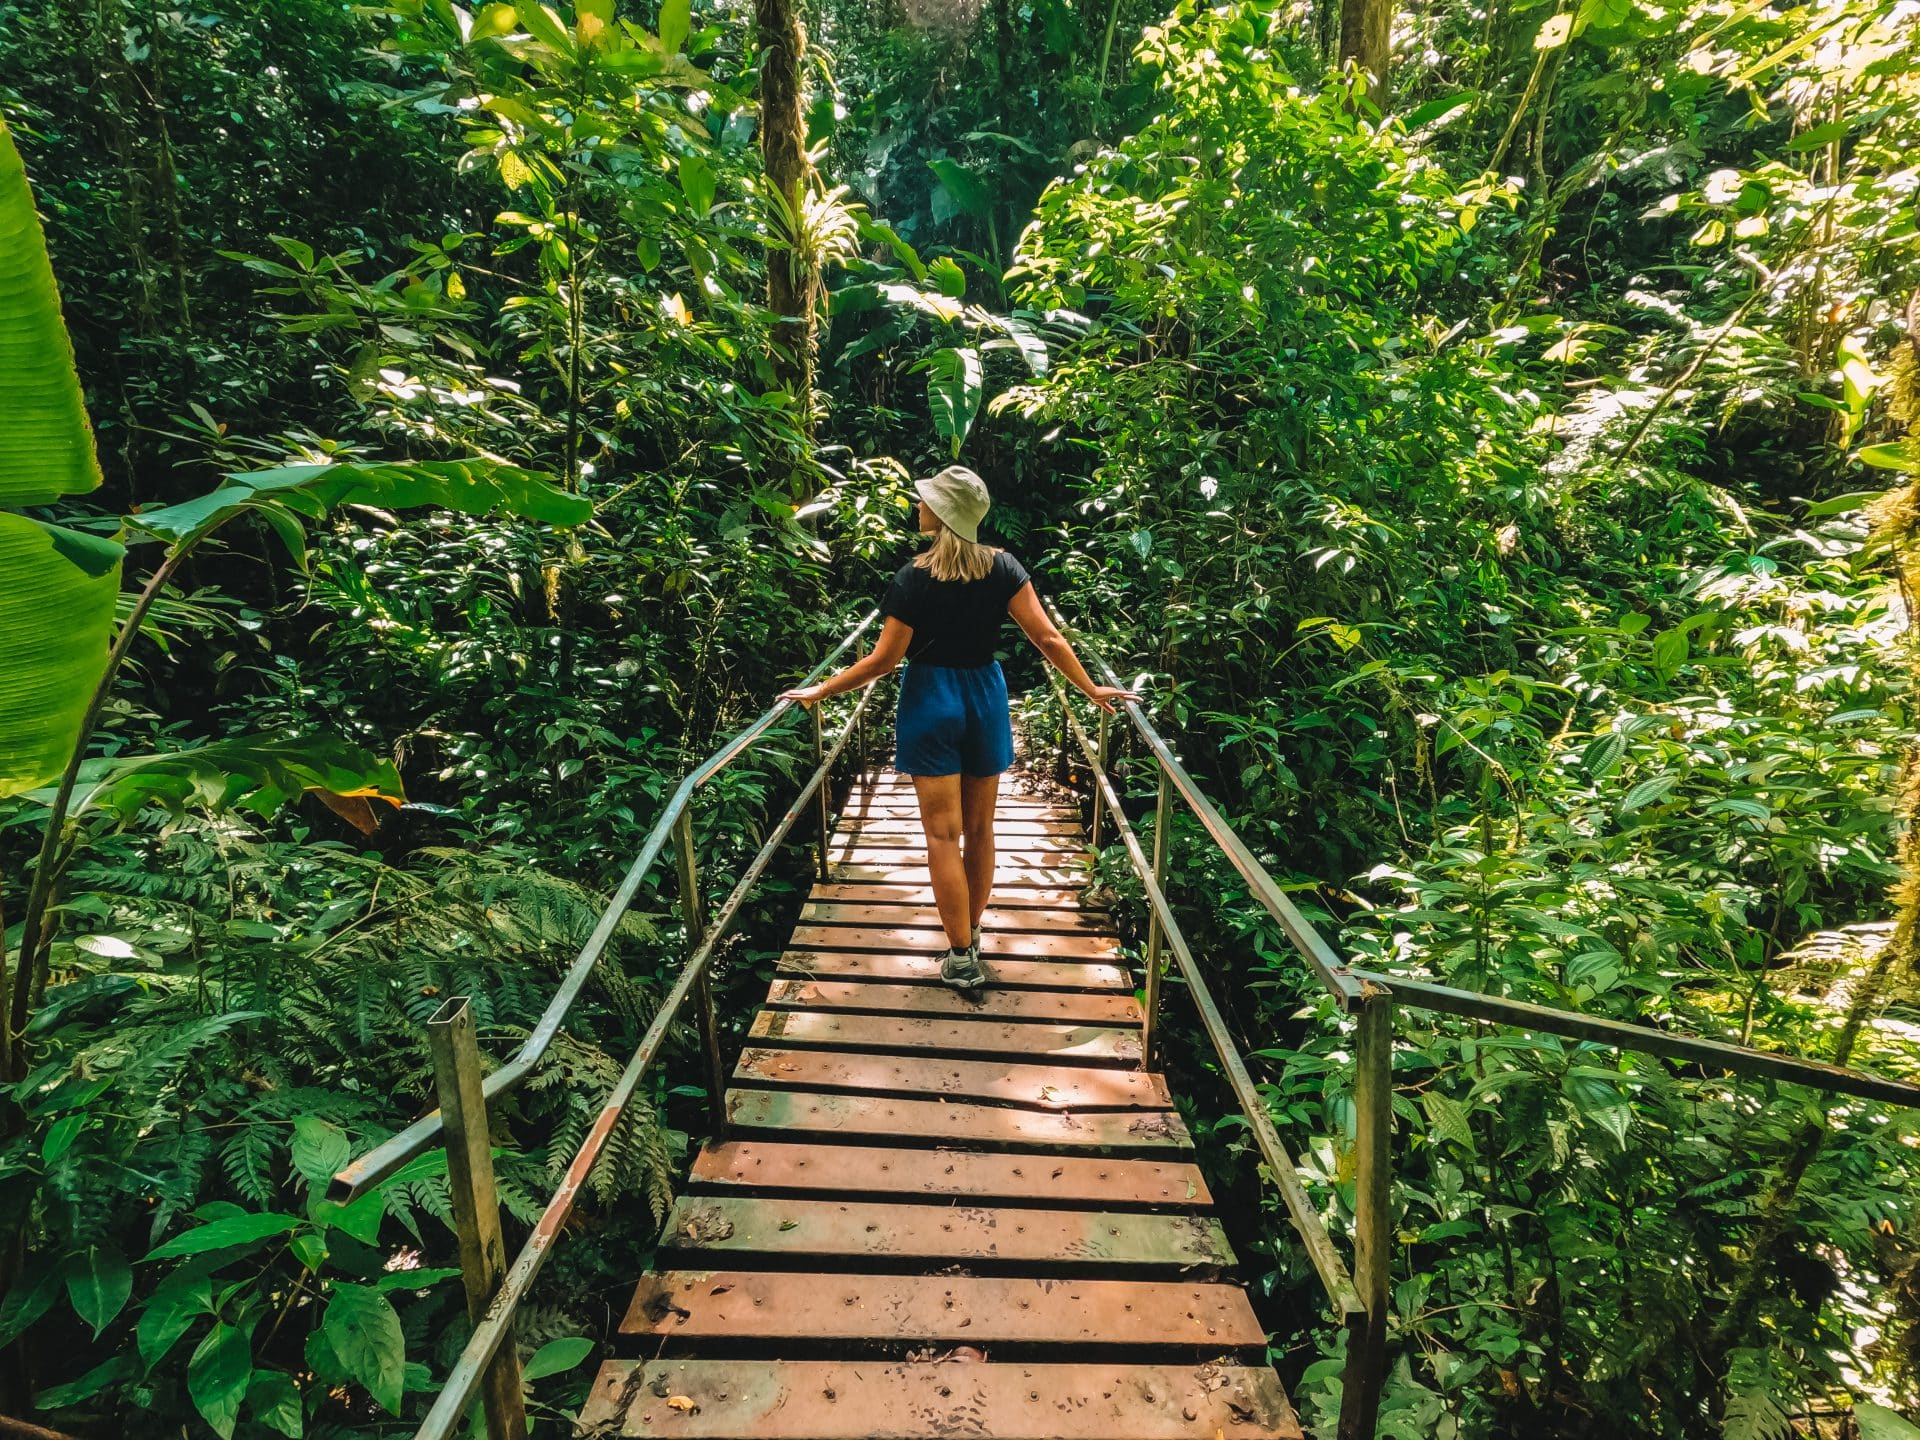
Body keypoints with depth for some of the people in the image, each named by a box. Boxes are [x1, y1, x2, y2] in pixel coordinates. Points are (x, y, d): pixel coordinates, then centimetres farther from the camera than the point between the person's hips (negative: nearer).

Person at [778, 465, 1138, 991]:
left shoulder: (915, 577, -12)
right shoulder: (1004, 568, -4)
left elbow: (884, 658, -11)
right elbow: (1048, 638, -7)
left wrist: (820, 690, -1)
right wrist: (1092, 690, 2)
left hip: (931, 701, -4)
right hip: (985, 696, 4)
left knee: (943, 832, 2)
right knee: (979, 827, 16)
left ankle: (962, 957, 6)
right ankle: (972, 932, 31)